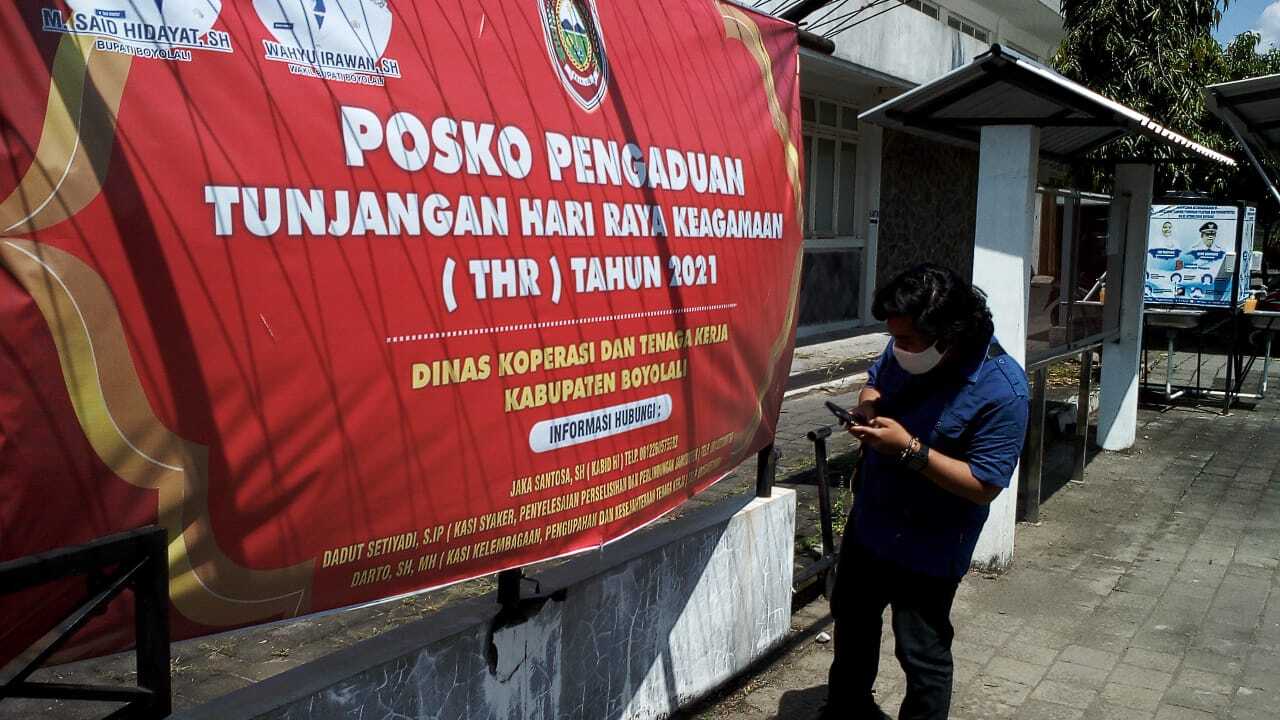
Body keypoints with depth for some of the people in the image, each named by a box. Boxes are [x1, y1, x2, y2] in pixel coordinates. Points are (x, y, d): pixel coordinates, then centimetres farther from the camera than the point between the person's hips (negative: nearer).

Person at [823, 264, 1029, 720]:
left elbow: (983, 486, -26)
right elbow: (875, 381, 11)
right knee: (851, 619, 26)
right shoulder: (907, 350, -10)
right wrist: (868, 406, -13)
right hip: (868, 524, 8)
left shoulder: (1002, 391, -28)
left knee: (922, 654, 8)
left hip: (928, 549, -7)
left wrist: (908, 448, -33)